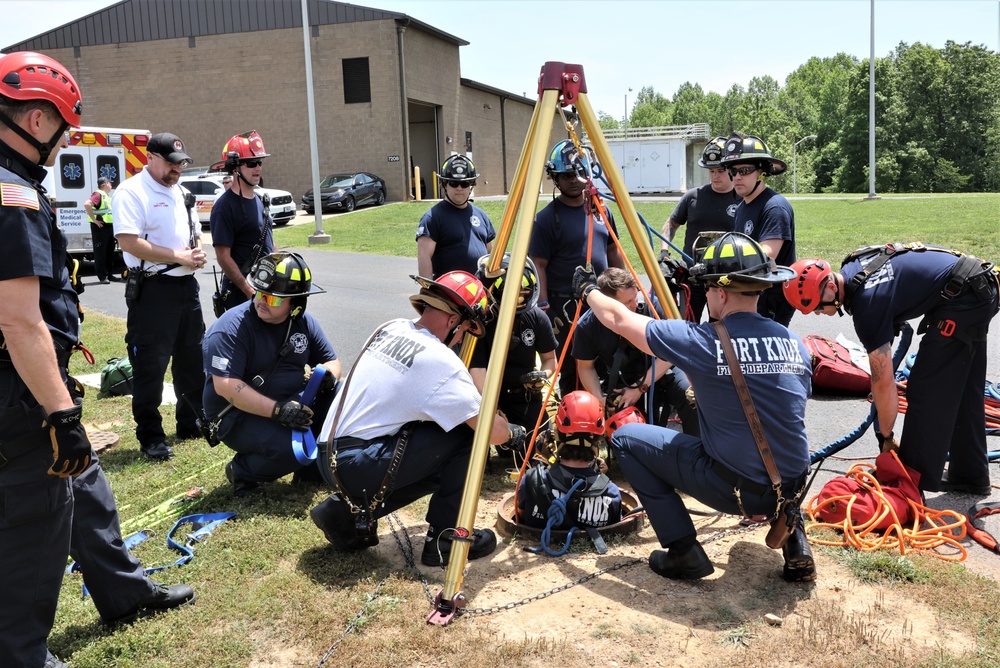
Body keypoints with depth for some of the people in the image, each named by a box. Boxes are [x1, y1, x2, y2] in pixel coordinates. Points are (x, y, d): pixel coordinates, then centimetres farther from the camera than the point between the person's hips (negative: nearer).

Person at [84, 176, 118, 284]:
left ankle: (110, 274, 21)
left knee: (110, 252, 13)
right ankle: (102, 276, -3)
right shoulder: (98, 194, -12)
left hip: (109, 226, 9)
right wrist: (94, 220, -24)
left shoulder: (107, 196, 17)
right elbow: (87, 204, -29)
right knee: (100, 252, -4)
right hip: (100, 227, -9)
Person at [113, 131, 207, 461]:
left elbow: (194, 233, 23)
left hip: (186, 285, 8)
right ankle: (150, 436, 9)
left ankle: (192, 422, 30)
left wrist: (198, 252, 0)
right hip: (152, 289, -8)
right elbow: (129, 241, -20)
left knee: (192, 359, 16)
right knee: (150, 365, -1)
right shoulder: (132, 192, -10)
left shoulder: (179, 193, 15)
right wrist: (178, 256, -19)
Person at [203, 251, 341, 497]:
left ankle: (312, 464, 7)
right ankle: (242, 471, 0)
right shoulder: (232, 327, -18)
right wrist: (277, 410, -32)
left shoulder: (304, 322, 2)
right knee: (294, 449, -30)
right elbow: (225, 385, -26)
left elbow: (332, 360, 10)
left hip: (292, 403, 7)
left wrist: (328, 374, -16)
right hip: (239, 415, -6)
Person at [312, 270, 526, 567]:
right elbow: (491, 431, -13)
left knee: (443, 463, 20)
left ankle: (350, 511, 15)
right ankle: (444, 538, 3)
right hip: (361, 467, -8)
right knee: (467, 435, -5)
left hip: (329, 460, 8)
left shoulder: (390, 329, 9)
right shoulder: (440, 360, -14)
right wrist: (513, 432, 10)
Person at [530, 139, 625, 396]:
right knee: (571, 372, 2)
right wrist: (543, 306, -18)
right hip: (566, 305, -6)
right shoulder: (547, 218, -9)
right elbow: (538, 266, -12)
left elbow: (612, 251, 17)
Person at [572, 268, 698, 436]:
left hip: (660, 372, 0)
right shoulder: (587, 326, -18)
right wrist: (600, 398, -16)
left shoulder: (650, 307, -21)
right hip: (620, 383, 0)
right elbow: (586, 367, -2)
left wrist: (640, 387, -19)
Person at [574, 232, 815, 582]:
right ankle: (793, 536, 20)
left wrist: (588, 289, 19)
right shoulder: (796, 343, 3)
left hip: (734, 489, -6)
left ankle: (684, 553, 6)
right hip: (793, 489, 6)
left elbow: (619, 319, -1)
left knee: (626, 439, 8)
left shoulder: (700, 342, -13)